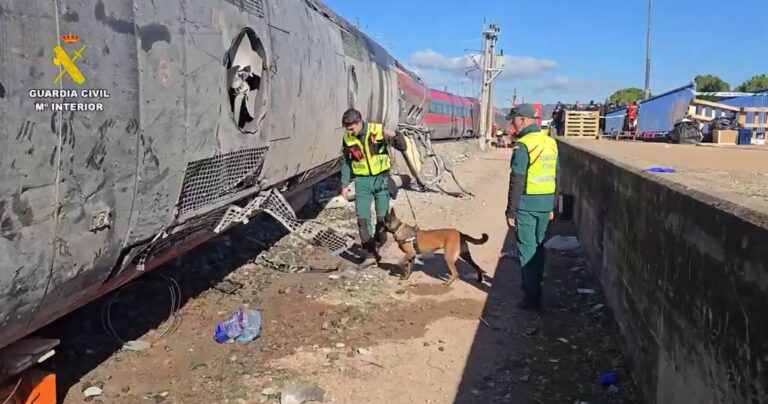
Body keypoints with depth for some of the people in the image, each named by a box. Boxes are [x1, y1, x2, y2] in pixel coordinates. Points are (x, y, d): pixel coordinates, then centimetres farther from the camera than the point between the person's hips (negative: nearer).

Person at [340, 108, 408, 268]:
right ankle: (369, 255, 3)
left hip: (381, 179, -2)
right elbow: (346, 163, 10)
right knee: (362, 218, -5)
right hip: (362, 181, 2)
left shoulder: (378, 131, -13)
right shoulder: (347, 138, -3)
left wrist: (394, 135, -30)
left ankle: (378, 245, 29)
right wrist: (345, 185, 7)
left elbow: (403, 147, -10)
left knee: (382, 217, 7)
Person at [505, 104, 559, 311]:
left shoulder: (523, 145, -15)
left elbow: (517, 181, -17)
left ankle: (532, 298, 5)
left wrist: (510, 211, -11)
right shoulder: (551, 142, 9)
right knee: (538, 247, 18)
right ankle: (534, 289, 29)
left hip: (527, 205, -7)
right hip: (546, 203, 7)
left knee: (527, 249, 1)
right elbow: (556, 176, 14)